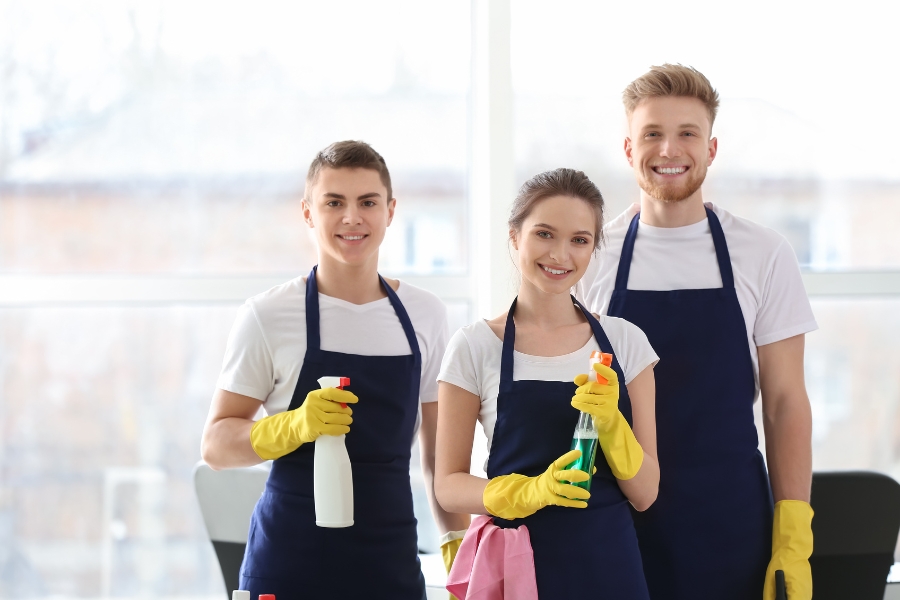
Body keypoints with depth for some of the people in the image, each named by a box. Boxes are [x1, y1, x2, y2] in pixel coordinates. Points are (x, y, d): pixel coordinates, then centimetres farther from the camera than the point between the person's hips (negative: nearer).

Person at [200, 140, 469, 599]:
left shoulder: (424, 315, 7)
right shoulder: (267, 315, -4)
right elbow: (216, 444, -4)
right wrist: (295, 426, -21)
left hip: (392, 561, 3)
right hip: (289, 561, -3)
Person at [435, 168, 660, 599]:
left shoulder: (625, 341, 2)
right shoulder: (475, 347, -4)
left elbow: (644, 493, 1)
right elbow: (448, 485, -4)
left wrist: (609, 422, -16)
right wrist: (530, 491, -21)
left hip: (610, 564, 2)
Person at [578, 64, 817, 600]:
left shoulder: (764, 254, 2)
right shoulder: (592, 256, 3)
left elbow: (784, 400, 3)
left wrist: (793, 541, -4)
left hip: (731, 525, 0)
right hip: (615, 525, 0)